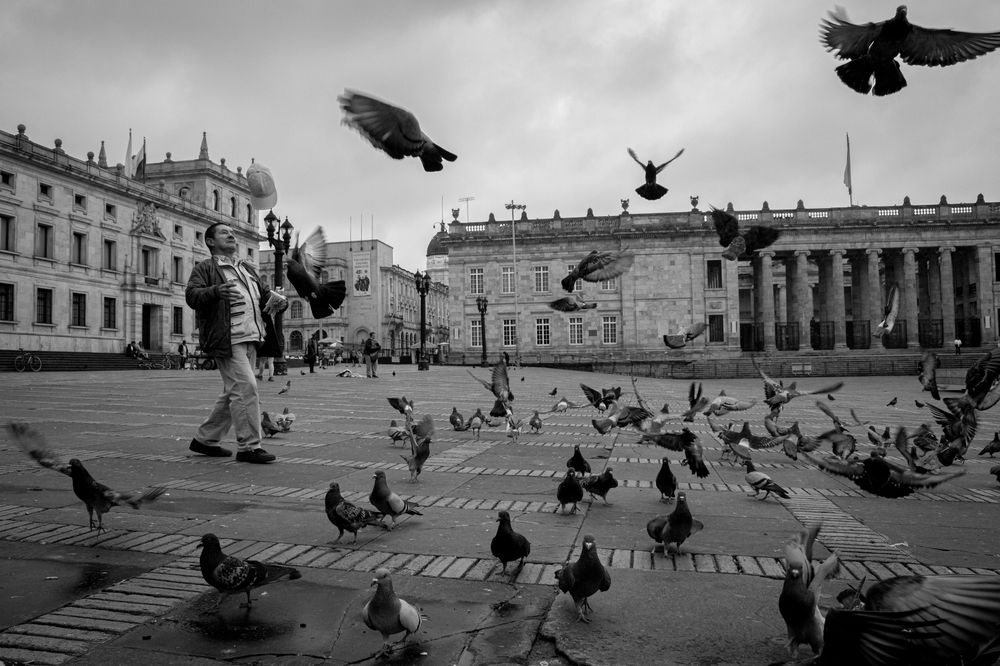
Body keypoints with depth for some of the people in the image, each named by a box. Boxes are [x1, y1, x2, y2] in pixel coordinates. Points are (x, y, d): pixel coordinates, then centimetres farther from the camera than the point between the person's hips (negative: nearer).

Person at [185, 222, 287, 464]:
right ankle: (248, 446, -8)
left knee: (233, 393, 13)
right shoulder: (204, 268, 3)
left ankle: (205, 439, 27)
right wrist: (217, 291, -30)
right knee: (246, 389, -15)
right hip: (227, 340, -8)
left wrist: (278, 299, 0)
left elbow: (265, 293, 24)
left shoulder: (247, 269, 25)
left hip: (250, 339, 8)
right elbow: (191, 295, -10)